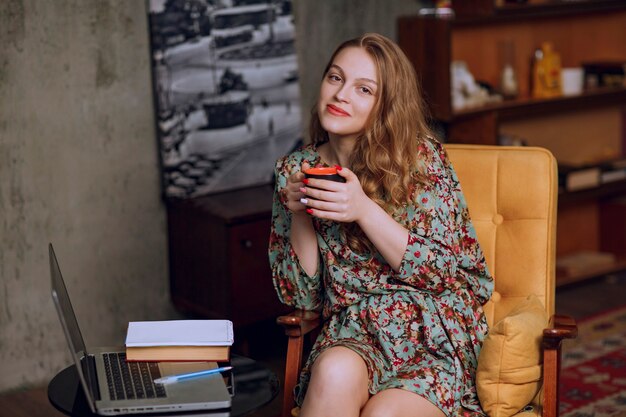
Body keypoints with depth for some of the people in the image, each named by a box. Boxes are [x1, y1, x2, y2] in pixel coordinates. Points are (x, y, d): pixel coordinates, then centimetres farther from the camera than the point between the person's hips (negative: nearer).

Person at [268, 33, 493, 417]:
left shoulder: (421, 156, -4)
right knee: (334, 373, -33)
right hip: (352, 329, 2)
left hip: (433, 331, -2)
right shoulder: (294, 170, 5)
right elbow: (302, 297, 5)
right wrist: (299, 216, -11)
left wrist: (364, 210, -20)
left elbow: (441, 270, -9)